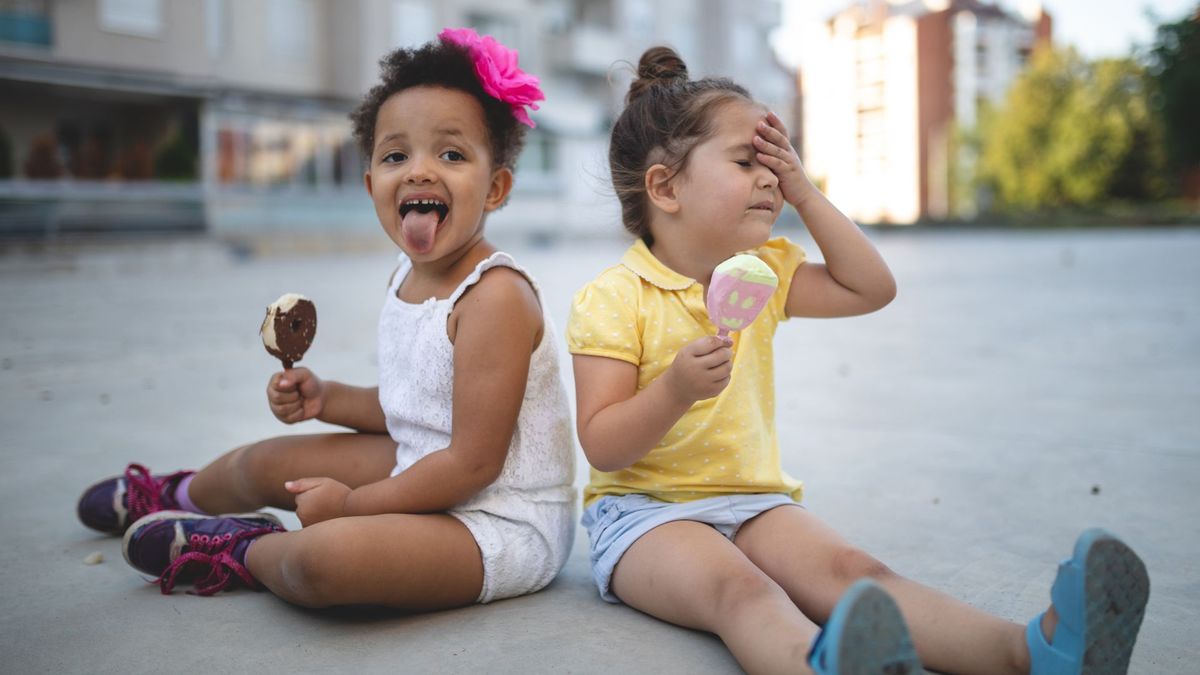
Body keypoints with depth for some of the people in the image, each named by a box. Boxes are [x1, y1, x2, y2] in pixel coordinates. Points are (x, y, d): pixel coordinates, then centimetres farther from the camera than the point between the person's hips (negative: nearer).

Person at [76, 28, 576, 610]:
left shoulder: (496, 296, -24)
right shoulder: (406, 278, 4)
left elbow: (475, 461, -24)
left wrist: (351, 504, -16)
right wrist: (325, 398, 4)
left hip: (502, 523, -9)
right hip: (427, 474, 9)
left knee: (325, 556, -35)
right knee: (267, 461, 21)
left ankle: (240, 552, 2)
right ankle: (179, 495, 57)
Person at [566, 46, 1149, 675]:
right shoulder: (612, 299, -10)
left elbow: (871, 287, 12)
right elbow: (601, 448, -13)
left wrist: (806, 195, 6)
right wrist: (677, 389, -32)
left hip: (754, 501, 5)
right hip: (646, 510, -5)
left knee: (853, 572, -23)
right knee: (738, 588, -37)